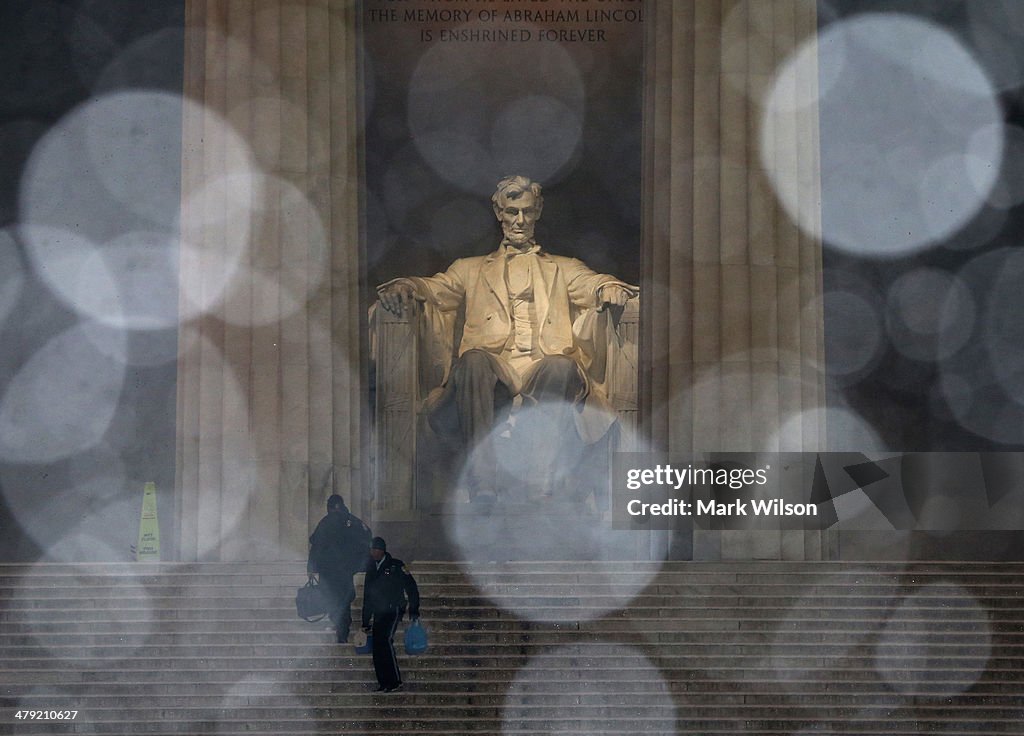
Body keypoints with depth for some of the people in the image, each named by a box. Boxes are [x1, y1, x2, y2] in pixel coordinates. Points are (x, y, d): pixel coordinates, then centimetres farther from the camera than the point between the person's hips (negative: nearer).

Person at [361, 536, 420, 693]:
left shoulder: (396, 566, 1)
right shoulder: (371, 570, 18)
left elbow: (411, 587, -1)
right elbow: (367, 599, 21)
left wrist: (414, 610, -8)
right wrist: (366, 622, 18)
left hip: (393, 610, -6)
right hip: (378, 614, 6)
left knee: (385, 639, -23)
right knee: (377, 646, -4)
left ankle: (395, 681, -20)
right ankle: (383, 683, 3)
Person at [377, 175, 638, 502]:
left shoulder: (564, 269, 31)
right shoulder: (471, 269, 31)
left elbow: (592, 284, 11)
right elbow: (436, 287, 13)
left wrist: (610, 289, -16)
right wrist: (406, 286, -12)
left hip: (545, 368, 0)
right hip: (492, 369, 0)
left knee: (561, 367, -36)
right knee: (473, 361, -36)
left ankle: (541, 485, -43)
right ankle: (482, 489, -44)